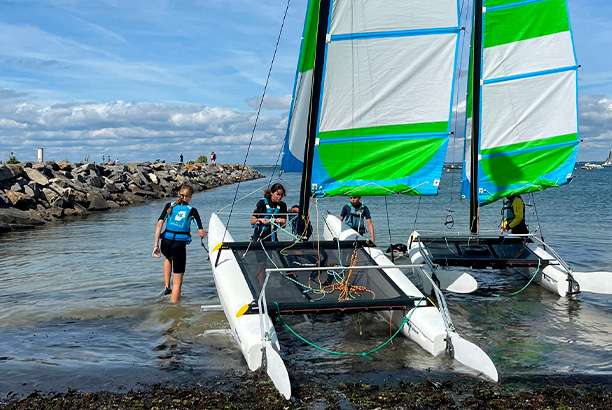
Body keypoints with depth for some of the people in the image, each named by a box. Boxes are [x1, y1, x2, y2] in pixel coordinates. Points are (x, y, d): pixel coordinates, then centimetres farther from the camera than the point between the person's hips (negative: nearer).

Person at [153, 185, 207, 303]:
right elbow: (201, 233, -2)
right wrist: (206, 234, 23)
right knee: (177, 282, 5)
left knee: (169, 258, 40)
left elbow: (159, 224, -3)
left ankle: (167, 287, 33)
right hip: (180, 245, -3)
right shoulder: (192, 211, 1)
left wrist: (156, 245, -2)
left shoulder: (169, 206, 7)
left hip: (166, 243, 3)